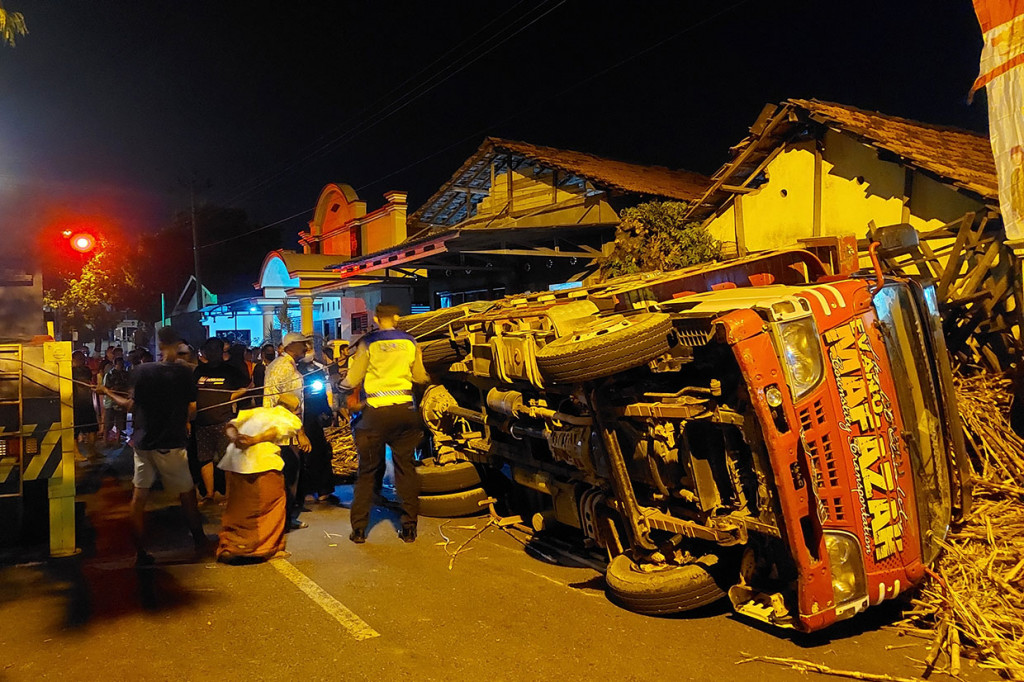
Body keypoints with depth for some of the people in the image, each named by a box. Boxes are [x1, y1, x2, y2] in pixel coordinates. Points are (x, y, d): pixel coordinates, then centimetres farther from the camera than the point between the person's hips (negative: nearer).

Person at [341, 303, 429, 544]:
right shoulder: (410, 342, 4)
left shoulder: (368, 344, -4)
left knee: (368, 471, 8)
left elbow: (352, 381, -2)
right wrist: (428, 378, 35)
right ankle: (409, 528, 12)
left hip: (376, 411, -2)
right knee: (406, 468, 10)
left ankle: (358, 529, 13)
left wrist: (341, 387, 20)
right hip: (404, 409, 2)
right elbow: (420, 377, 13)